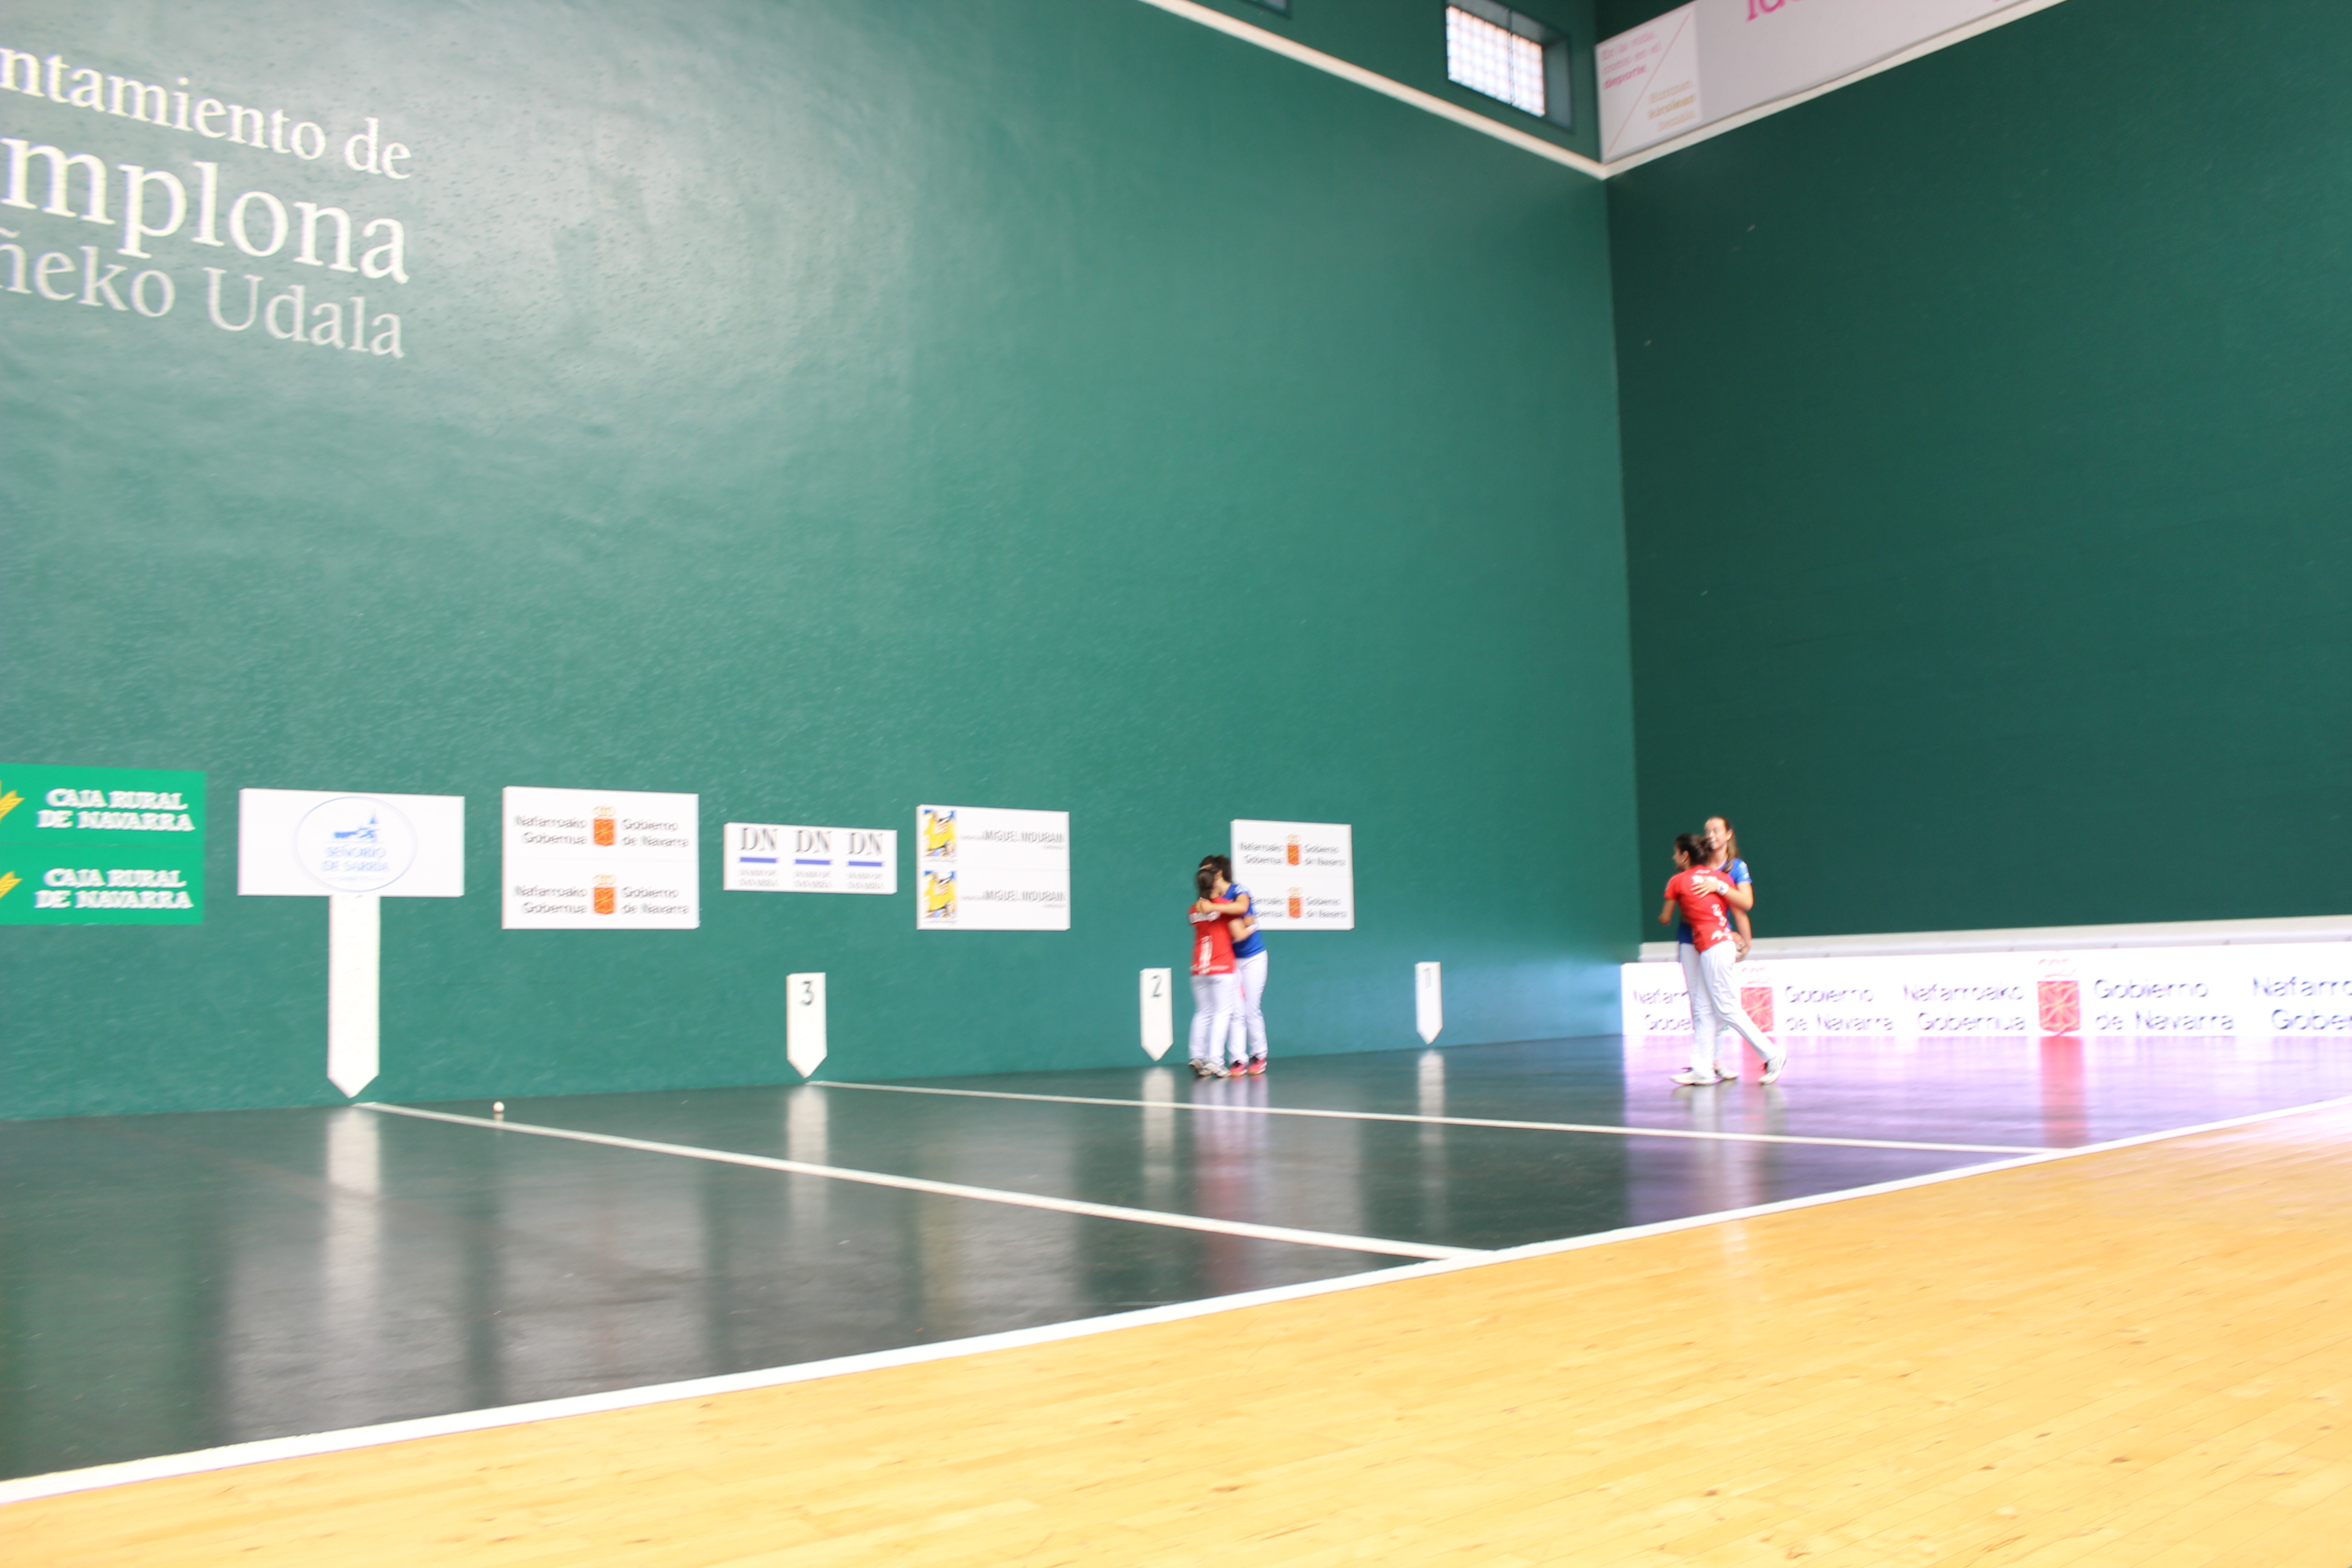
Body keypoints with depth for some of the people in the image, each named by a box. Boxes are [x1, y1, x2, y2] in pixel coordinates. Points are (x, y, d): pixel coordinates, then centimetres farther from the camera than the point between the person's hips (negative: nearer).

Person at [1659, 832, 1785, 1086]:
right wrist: (1720, 887, 13)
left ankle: (1772, 1055, -1)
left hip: (1712, 948, -8)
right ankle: (1702, 1069, 4)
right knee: (1702, 1009, 6)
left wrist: (1663, 917, 34)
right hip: (1724, 943, 8)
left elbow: (1665, 919, 11)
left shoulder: (1677, 881, 0)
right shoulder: (1717, 876, 15)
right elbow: (1745, 904, 5)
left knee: (1727, 1010, -4)